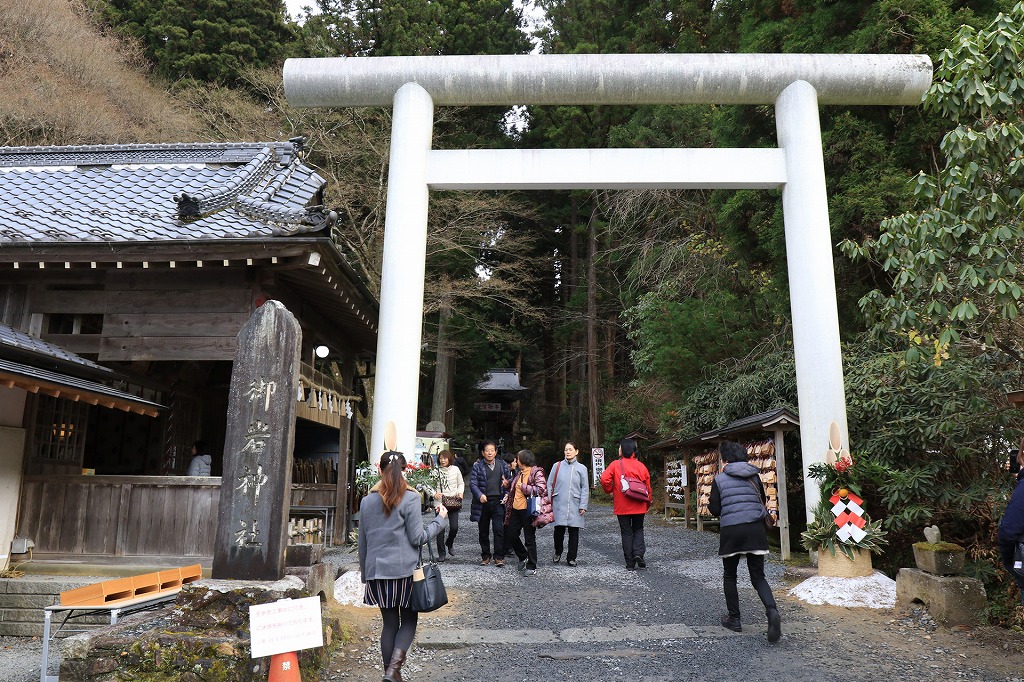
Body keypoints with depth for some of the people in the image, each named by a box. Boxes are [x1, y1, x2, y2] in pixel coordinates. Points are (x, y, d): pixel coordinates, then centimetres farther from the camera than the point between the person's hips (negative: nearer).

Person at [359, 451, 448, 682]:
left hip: (377, 571, 4)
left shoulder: (367, 501, 5)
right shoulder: (410, 498, -9)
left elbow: (363, 543, 11)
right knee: (409, 621, 9)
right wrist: (440, 520, 4)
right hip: (404, 570, -4)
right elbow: (417, 538, -9)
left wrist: (365, 573, 20)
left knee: (390, 623, 14)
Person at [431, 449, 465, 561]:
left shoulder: (455, 469, 3)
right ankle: (441, 553, 16)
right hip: (440, 503, -1)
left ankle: (449, 543, 30)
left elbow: (461, 483, 14)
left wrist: (460, 492, -4)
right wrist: (434, 494, -15)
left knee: (454, 527, -3)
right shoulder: (436, 470, -4)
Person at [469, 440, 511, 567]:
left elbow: (510, 478, 19)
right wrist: (480, 495, -23)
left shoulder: (502, 465, 8)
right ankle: (485, 556, 23)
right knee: (483, 531, 10)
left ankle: (499, 557, 1)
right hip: (483, 502, 0)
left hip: (498, 501, 0)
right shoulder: (478, 466, 0)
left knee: (499, 529, -8)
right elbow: (473, 483, -6)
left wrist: (507, 482, -5)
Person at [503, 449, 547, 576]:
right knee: (511, 535, 12)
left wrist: (523, 487, -16)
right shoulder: (520, 473, 13)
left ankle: (532, 567, 13)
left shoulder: (536, 472, -12)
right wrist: (508, 498, 16)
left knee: (530, 539, 2)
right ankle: (524, 557, 33)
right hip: (516, 509, 8)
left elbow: (541, 489, -23)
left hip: (528, 510, -8)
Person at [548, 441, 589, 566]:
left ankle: (571, 558, 14)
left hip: (574, 506, 0)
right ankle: (558, 553, 24)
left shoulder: (581, 468, 5)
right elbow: (550, 485, 7)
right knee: (559, 530, -1)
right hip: (559, 505, 0)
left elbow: (585, 489, 4)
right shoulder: (557, 466, 6)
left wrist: (583, 506, -3)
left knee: (574, 531, 2)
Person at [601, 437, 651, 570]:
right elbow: (647, 486, 2)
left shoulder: (616, 464, -7)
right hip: (639, 505, 2)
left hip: (622, 506, -1)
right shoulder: (640, 465, -1)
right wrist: (648, 502, 14)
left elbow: (604, 479, -17)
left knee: (626, 533, 7)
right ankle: (638, 553, -4)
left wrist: (610, 491, 2)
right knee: (638, 529, 18)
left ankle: (630, 563, 8)